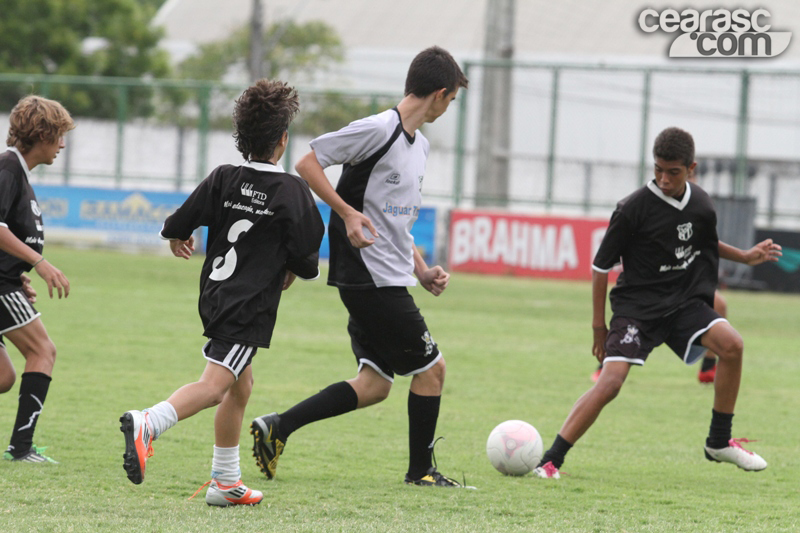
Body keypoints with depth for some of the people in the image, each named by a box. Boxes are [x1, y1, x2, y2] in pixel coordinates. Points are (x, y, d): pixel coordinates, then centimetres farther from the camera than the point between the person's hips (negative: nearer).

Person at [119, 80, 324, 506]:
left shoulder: (223, 179, 5)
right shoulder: (292, 191, -7)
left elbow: (177, 227, 2)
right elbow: (306, 260, -6)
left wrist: (178, 240, 25)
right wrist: (289, 273, 16)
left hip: (215, 293, 7)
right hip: (251, 304, -7)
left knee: (240, 384, 21)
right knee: (213, 386, -18)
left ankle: (226, 482, 25)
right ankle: (147, 424, -42)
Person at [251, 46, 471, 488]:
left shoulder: (419, 144, 17)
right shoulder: (377, 130, -13)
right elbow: (308, 165, -13)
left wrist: (421, 270, 16)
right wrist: (346, 212, -22)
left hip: (389, 280, 9)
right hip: (371, 278, -9)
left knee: (375, 385, 5)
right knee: (430, 366, 1)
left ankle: (277, 427, 4)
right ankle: (421, 470, 13)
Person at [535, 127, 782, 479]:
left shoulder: (700, 203, 1)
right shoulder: (634, 209, -14)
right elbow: (601, 266, -5)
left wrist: (745, 257, 15)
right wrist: (599, 326, -2)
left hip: (685, 303, 4)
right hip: (637, 307, -4)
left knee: (731, 344, -21)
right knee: (610, 382, -20)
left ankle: (719, 443, -5)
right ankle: (550, 460, -14)